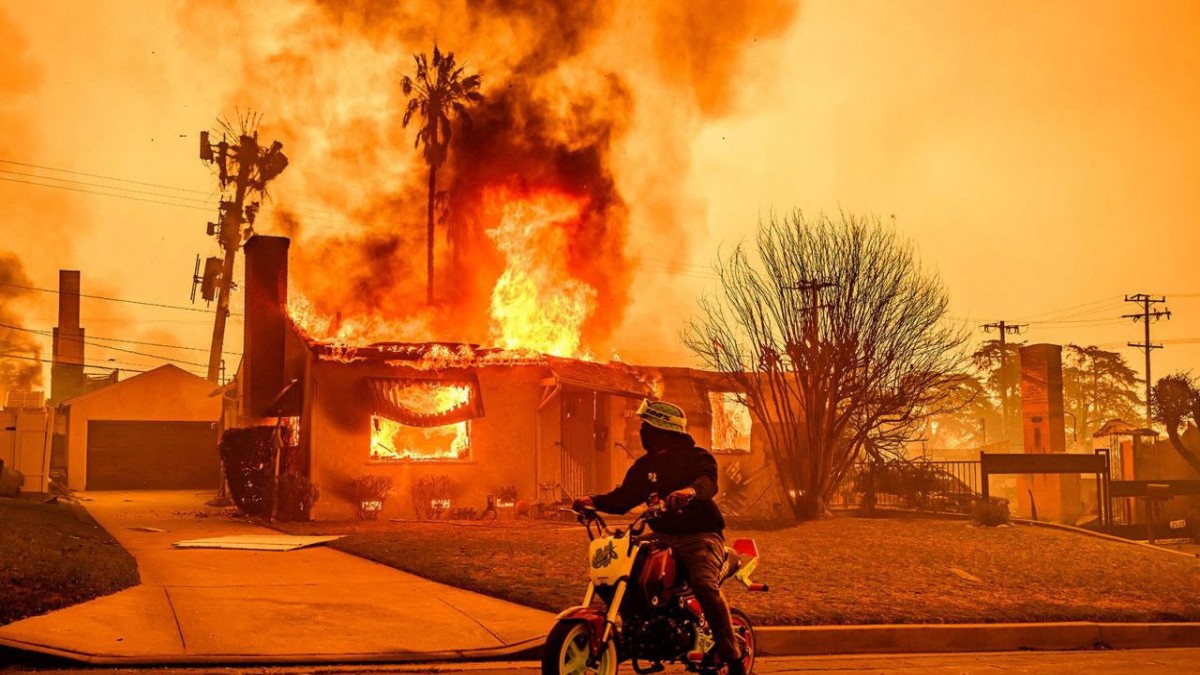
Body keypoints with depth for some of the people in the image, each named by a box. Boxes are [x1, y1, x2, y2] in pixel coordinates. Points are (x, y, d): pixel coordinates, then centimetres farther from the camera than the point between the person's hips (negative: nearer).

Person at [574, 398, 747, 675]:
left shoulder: (696, 456, -4)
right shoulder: (645, 464, 16)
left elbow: (709, 481, -26)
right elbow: (623, 498, 14)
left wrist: (690, 490, -49)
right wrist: (594, 501, -5)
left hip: (700, 535, -7)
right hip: (662, 537, 7)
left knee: (705, 585, -32)